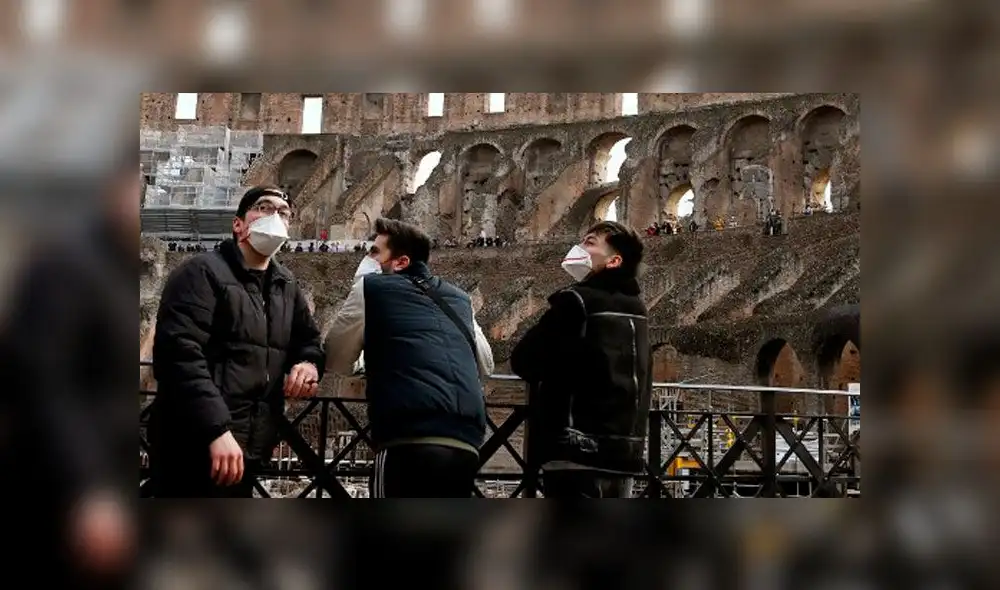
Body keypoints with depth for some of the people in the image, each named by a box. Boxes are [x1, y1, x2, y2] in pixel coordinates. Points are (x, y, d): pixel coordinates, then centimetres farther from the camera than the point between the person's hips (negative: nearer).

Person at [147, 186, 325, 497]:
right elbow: (180, 354, -18)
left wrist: (309, 363, 1)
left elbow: (309, 338, 27)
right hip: (194, 447, -7)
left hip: (248, 449, 8)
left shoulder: (286, 287, 17)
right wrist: (217, 429, -28)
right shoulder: (202, 273, -7)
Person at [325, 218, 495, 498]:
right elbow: (486, 365, 37)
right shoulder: (459, 298, 25)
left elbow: (335, 361, 19)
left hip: (412, 441, -5)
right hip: (465, 444, 5)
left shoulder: (371, 287, 12)